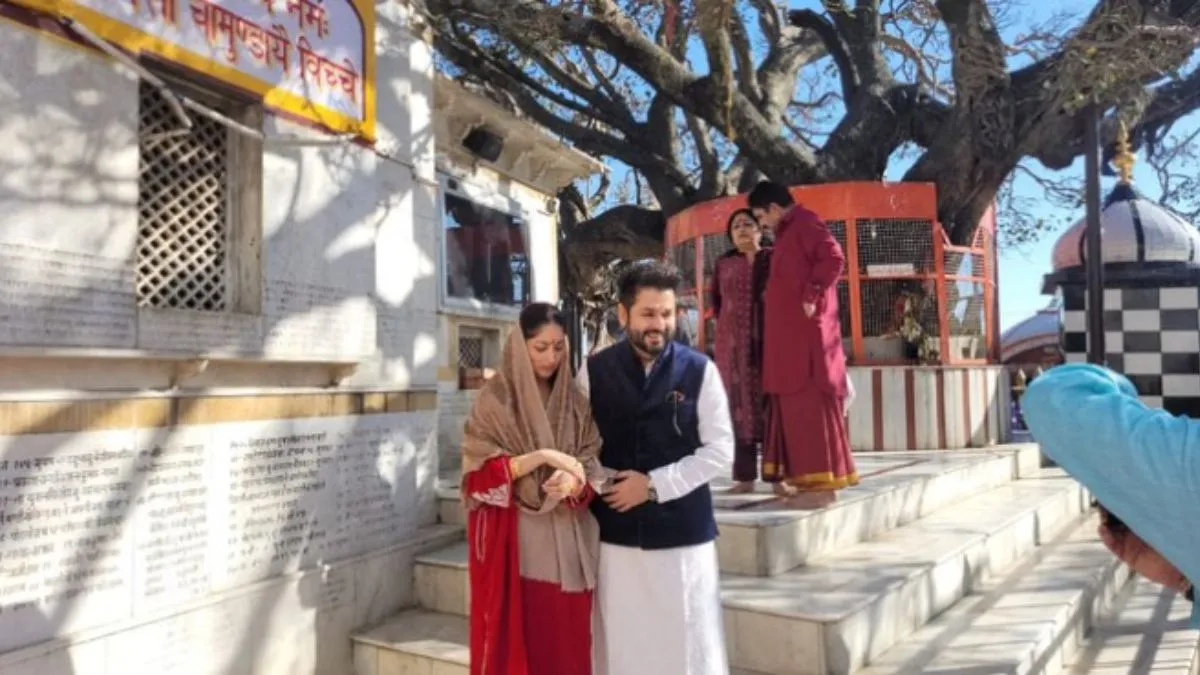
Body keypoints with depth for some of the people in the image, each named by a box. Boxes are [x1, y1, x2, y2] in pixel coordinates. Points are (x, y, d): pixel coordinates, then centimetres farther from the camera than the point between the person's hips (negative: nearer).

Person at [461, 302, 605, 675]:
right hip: (512, 540, -3)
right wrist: (541, 456, -21)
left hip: (567, 541, 4)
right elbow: (480, 474, -10)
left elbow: (594, 467, 4)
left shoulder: (574, 401, 6)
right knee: (514, 640, 2)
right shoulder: (495, 399, -5)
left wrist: (575, 482, -18)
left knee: (566, 641, 9)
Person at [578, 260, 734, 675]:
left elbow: (720, 450, -5)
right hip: (615, 532, 1)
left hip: (683, 530, -1)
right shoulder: (594, 372, 2)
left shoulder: (700, 370, -3)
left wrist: (654, 484, -11)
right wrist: (598, 482, -12)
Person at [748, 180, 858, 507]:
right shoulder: (789, 232, 22)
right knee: (796, 405, 9)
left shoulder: (806, 222, -7)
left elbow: (834, 258, -22)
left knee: (812, 404, -10)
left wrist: (811, 296, -21)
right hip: (790, 335, 10)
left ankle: (823, 482, -7)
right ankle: (808, 476, 13)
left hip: (806, 333, -10)